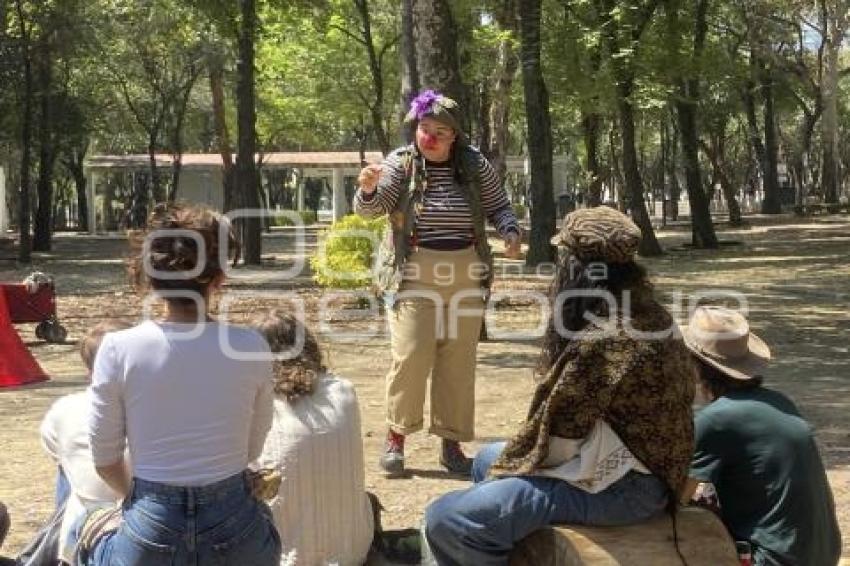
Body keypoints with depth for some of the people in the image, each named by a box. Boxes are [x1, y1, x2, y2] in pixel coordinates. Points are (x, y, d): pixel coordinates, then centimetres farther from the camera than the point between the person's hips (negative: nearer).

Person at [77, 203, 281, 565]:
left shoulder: (119, 349, -11)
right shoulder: (251, 347, -8)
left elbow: (105, 460, -2)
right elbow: (252, 451, 4)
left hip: (149, 536, 0)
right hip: (235, 533, 1)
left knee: (91, 529, 34)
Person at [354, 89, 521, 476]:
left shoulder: (475, 165, 4)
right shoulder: (401, 162, -2)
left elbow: (498, 207, 13)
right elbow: (370, 209, -9)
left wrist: (510, 231, -7)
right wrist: (368, 189, -31)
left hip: (466, 278, 3)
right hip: (414, 276, -2)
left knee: (459, 362, 6)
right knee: (410, 356, -9)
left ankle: (451, 443, 17)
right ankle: (396, 439, 5)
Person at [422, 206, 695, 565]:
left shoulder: (603, 339, -24)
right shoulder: (647, 312, 5)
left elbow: (558, 438, -19)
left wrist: (508, 466, 0)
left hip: (619, 486, -10)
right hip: (632, 465, 11)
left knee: (446, 519, -21)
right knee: (487, 459, 27)